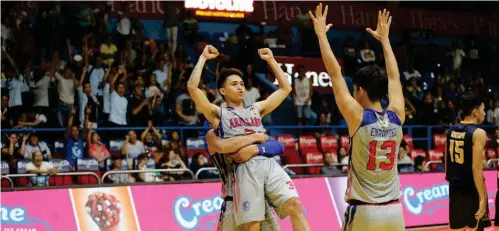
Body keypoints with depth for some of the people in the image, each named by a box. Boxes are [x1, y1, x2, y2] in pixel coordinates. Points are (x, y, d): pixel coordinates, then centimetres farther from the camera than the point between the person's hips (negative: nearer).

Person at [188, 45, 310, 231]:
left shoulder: (256, 109, 29)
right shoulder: (219, 113, 15)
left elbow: (285, 88, 34)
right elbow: (192, 87, 3)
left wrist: (271, 60, 32)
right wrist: (204, 58, 9)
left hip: (269, 163, 4)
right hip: (246, 167, -4)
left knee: (295, 205, -17)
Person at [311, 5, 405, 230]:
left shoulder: (358, 118, -10)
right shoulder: (396, 118, 3)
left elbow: (335, 74, -6)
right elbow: (394, 77, 18)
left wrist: (321, 34, 2)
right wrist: (384, 38, 28)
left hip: (364, 212, -5)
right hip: (394, 211, 5)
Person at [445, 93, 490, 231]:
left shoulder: (452, 130, 7)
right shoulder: (478, 133, -15)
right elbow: (476, 168, -21)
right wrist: (483, 198, -21)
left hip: (455, 187, 7)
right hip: (472, 189, -7)